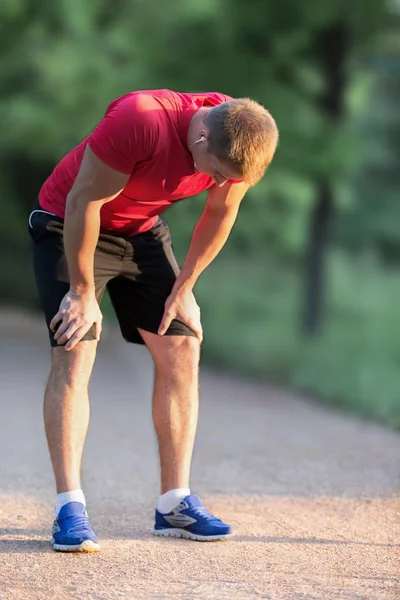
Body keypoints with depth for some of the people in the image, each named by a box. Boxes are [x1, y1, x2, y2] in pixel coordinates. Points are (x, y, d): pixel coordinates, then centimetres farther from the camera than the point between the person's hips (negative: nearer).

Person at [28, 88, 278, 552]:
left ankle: (174, 505, 3)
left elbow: (220, 214, 1)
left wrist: (184, 287, 1)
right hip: (72, 228, -6)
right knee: (73, 354, -17)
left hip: (143, 233, 6)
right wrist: (83, 292, -19)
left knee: (181, 349, -2)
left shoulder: (239, 140, -18)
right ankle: (70, 509, -19)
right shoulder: (142, 120, -37)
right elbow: (84, 202, -27)